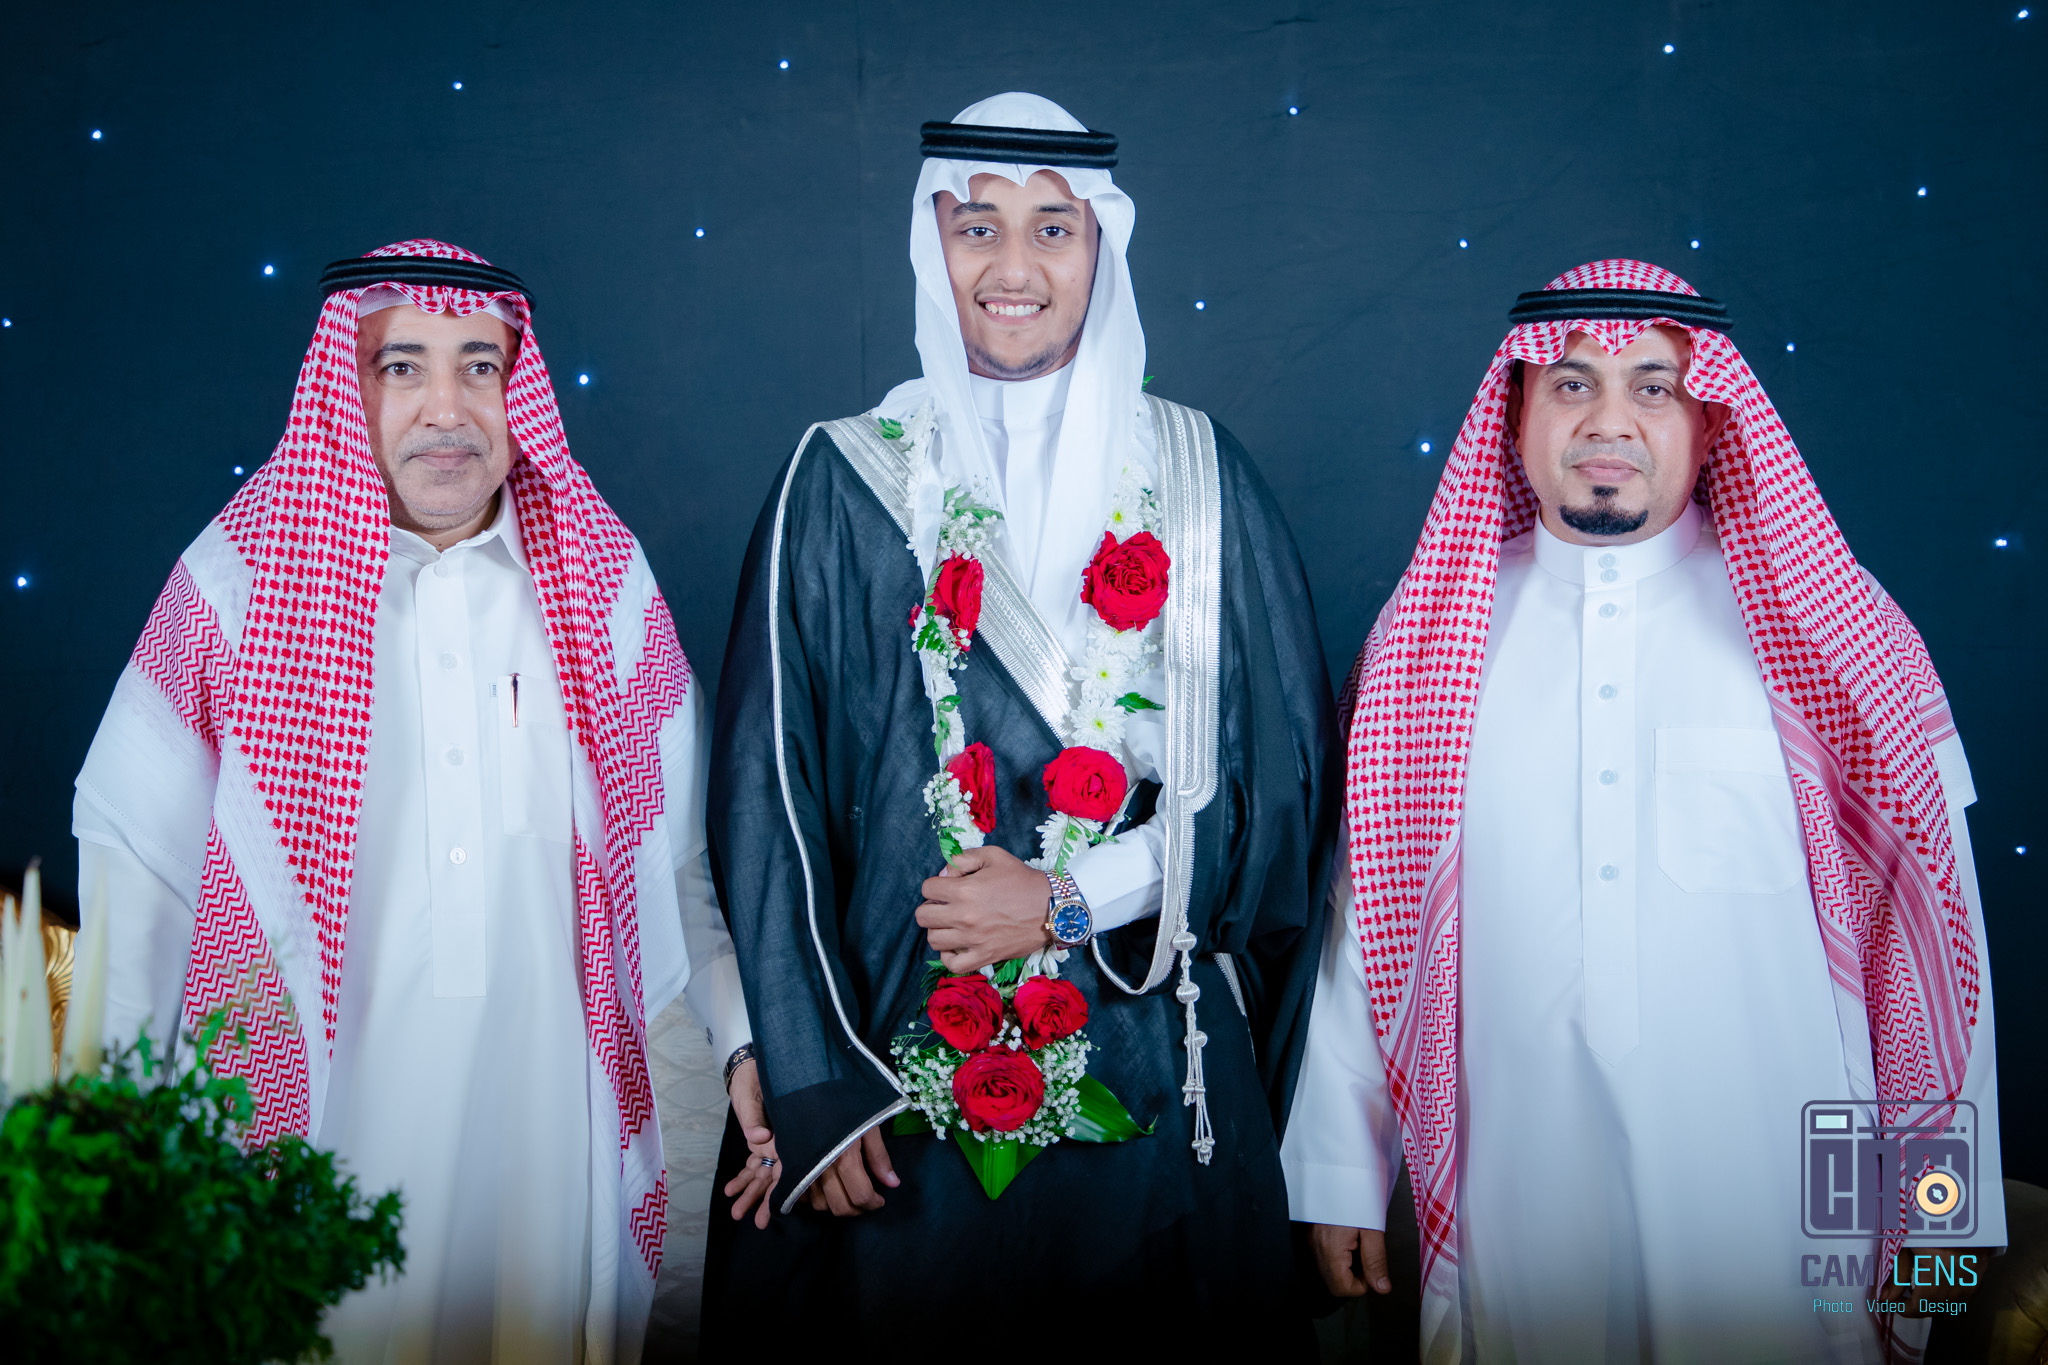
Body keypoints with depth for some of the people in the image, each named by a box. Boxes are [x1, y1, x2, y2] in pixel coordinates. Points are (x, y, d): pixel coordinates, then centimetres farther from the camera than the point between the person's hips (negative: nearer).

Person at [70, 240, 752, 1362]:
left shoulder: (603, 577, 1)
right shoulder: (240, 576, -4)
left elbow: (682, 850, 7)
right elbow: (134, 849, 1)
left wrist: (757, 1042, 1)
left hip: (552, 1110, 2)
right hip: (310, 1112, -1)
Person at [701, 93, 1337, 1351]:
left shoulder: (1198, 477, 3)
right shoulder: (843, 482, 0)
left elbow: (1286, 775, 2)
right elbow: (769, 789, -2)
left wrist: (1074, 902, -10)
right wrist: (809, 1086, -7)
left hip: (1151, 1064, 1)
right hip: (900, 1064, -1)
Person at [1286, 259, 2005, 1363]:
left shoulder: (1819, 631, -1)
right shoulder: (1432, 635, 4)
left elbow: (1930, 932, 0)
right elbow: (1369, 913, 6)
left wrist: (1941, 1219, -1)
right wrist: (1339, 1176, 7)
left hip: (1771, 1195, -1)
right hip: (1514, 1194, 1)